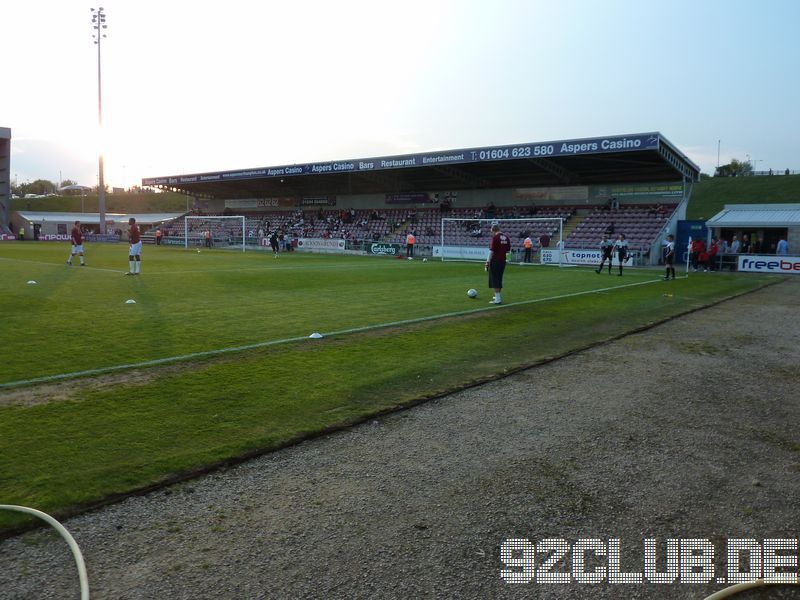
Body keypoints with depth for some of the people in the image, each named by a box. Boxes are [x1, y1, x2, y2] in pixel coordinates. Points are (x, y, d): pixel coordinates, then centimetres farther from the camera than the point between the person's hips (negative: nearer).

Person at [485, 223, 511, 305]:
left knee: (494, 280, -2)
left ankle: (497, 299, -3)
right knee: (499, 279, 16)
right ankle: (497, 297, 25)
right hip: (503, 261, 7)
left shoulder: (495, 237, -14)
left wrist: (488, 261, -11)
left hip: (495, 261, -7)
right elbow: (508, 250, 11)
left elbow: (491, 251, -16)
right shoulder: (506, 237, 7)